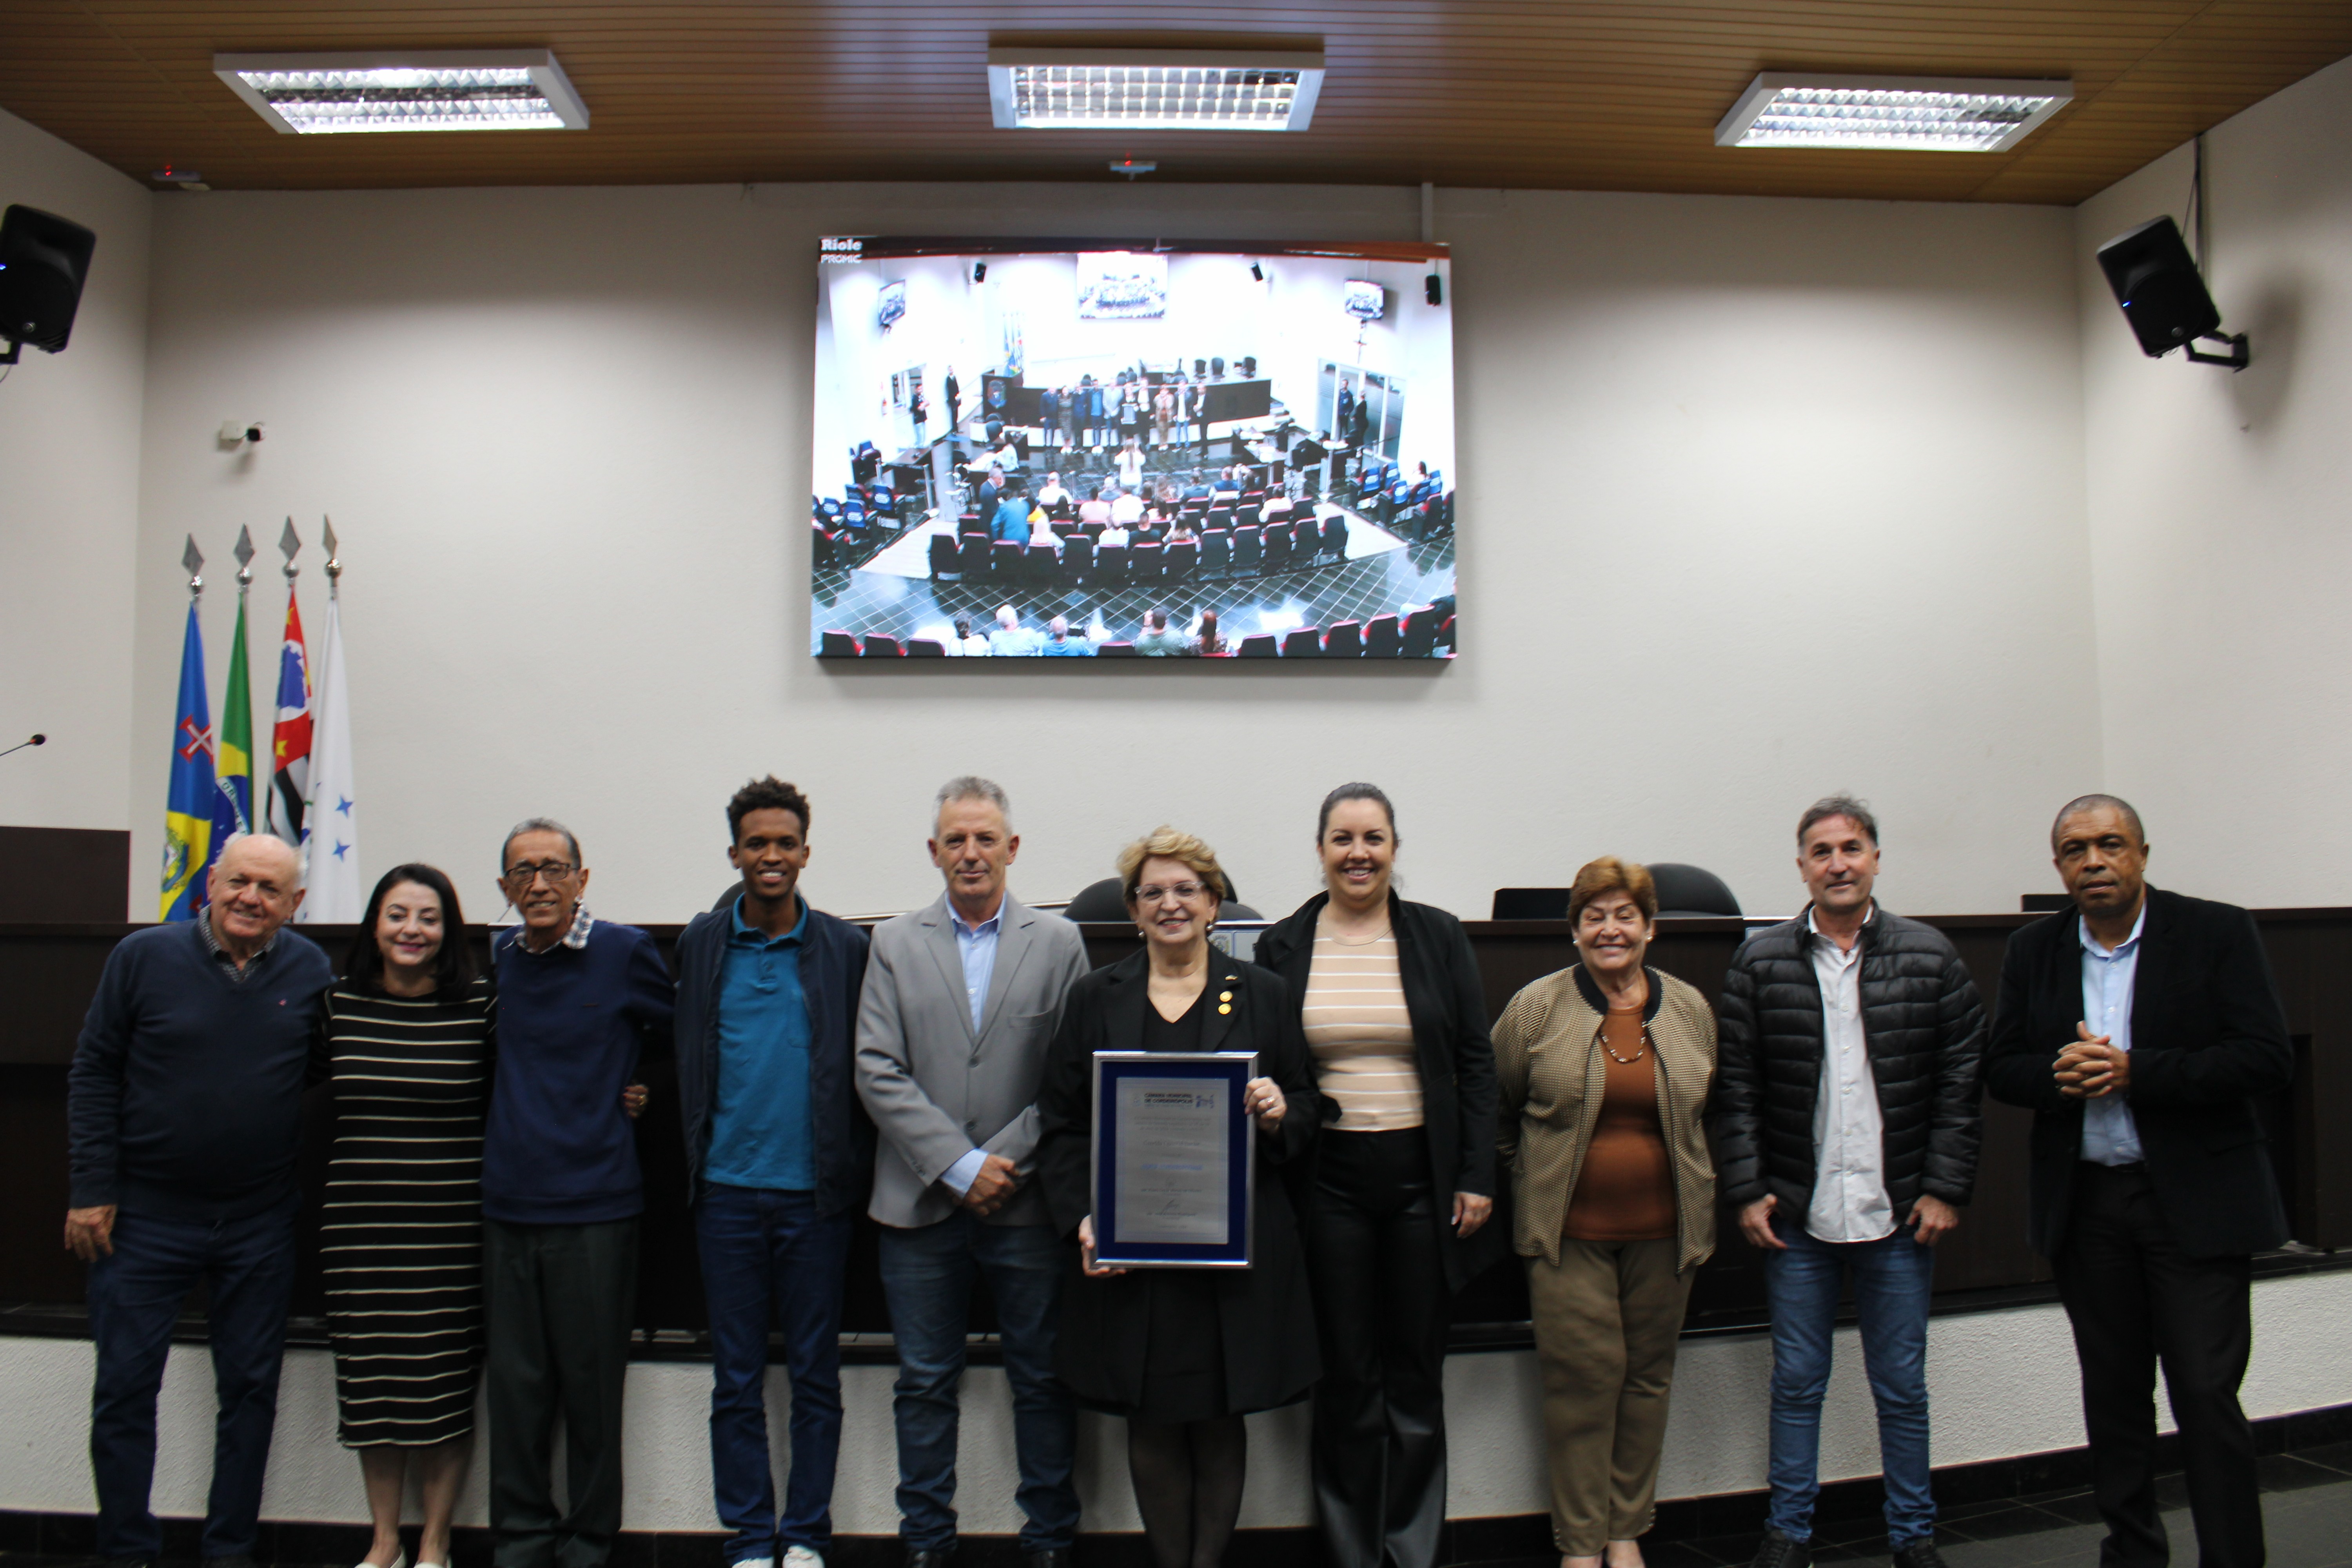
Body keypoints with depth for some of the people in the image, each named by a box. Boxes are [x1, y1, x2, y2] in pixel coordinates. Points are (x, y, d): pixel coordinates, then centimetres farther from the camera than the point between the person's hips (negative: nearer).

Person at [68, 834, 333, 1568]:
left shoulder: (311, 971, -1)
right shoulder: (143, 956, -5)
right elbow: (93, 1074, -2)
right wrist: (92, 1190, -6)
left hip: (260, 1224, 2)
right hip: (145, 1215, -1)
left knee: (251, 1390, 9)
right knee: (125, 1388, 5)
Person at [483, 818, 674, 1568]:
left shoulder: (623, 951, -4)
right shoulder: (499, 958, 8)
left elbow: (674, 1035, 10)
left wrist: (622, 1088, 6)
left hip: (594, 1204, -4)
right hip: (507, 1203, 4)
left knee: (591, 1385, 4)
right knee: (514, 1385, 9)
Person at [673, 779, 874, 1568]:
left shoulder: (845, 947, 1)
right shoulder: (700, 944, 6)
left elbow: (863, 1068, 2)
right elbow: (682, 1060, 8)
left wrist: (857, 1172, -3)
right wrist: (691, 1164, 2)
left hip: (814, 1193, -1)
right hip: (727, 1192, 1)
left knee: (815, 1376, 7)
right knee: (737, 1381, 8)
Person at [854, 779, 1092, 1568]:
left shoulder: (1059, 942, 4)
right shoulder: (894, 944, 6)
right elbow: (877, 1072, -3)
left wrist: (1007, 1159, -11)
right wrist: (959, 1165, -11)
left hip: (1027, 1203, -1)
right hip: (922, 1203, 1)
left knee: (1043, 1381, 8)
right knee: (924, 1384, 10)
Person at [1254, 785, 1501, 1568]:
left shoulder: (1439, 937, 2)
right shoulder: (1283, 947, 3)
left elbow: (1476, 1062, 2)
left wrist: (1477, 1177, -3)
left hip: (1422, 1177, 0)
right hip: (1327, 1181, 0)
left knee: (1417, 1376, 9)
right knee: (1345, 1378, 8)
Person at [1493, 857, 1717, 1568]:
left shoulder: (1690, 1008, 5)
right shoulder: (1537, 1007, -3)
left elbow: (1706, 1109, 17)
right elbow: (1497, 1106, 6)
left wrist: (1702, 1196, 13)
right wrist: (1524, 1184, 6)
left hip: (1663, 1230, 3)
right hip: (1569, 1230, -3)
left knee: (1647, 1375, 9)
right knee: (1583, 1376, -1)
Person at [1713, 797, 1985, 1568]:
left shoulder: (1931, 957, 1)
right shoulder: (1760, 961, 0)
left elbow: (1962, 1079, 1)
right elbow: (1735, 1086, 0)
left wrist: (1946, 1188, -4)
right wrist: (1747, 1191, -5)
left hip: (1898, 1213, 0)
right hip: (1797, 1214, 0)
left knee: (1902, 1384, 11)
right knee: (1797, 1381, 10)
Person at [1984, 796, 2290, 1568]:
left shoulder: (2219, 933, -5)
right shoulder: (2033, 950, 6)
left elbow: (2270, 1062, -12)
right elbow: (2000, 1069, 8)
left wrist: (2136, 1072, -20)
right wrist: (2059, 1074, -14)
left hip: (2195, 1203, -4)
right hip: (2085, 1205, 4)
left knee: (2207, 1396, -4)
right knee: (2113, 1394, 14)